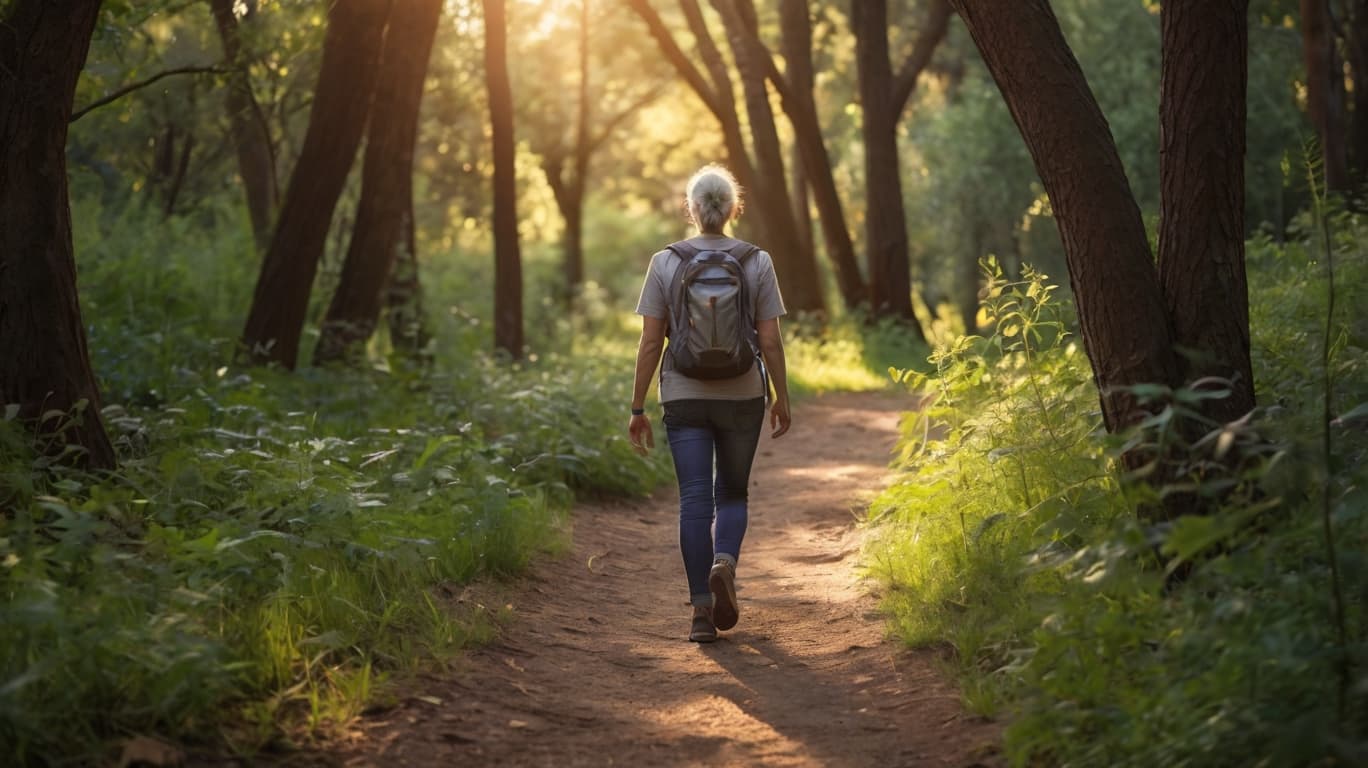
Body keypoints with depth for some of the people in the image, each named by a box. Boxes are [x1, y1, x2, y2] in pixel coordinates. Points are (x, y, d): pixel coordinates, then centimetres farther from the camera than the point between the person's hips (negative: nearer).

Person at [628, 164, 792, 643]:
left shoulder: (666, 262, -4)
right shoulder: (757, 262, -4)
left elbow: (650, 343, -4)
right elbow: (771, 341, -4)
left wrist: (637, 408, 2)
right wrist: (782, 398, 9)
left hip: (684, 397, 0)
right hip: (743, 396, 0)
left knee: (695, 500, 4)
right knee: (732, 493, 16)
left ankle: (702, 609, -1)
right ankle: (725, 562, -12)